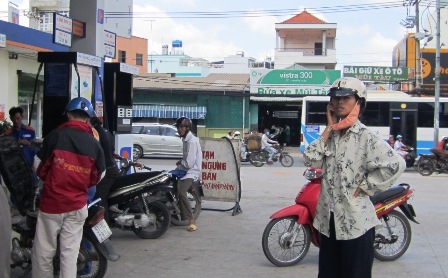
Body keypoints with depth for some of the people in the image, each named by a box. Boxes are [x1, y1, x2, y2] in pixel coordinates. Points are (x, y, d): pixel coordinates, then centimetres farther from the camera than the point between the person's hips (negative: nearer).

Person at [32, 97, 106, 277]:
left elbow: (40, 168, -1)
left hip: (51, 201, -3)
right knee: (70, 252, 9)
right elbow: (96, 178, 7)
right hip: (77, 205, 3)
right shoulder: (94, 144, 0)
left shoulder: (56, 135, -7)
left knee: (43, 252, 7)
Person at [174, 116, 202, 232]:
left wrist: (180, 163, -3)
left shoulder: (191, 141, -18)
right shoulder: (186, 139, 14)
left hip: (191, 171, -11)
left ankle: (191, 220, -28)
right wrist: (181, 162, 7)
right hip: (185, 170, 11)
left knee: (181, 192, -30)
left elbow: (189, 163, -22)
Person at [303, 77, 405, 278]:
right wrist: (329, 129, -4)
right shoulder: (330, 135, 10)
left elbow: (396, 164, -23)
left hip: (356, 221, -6)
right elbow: (310, 160, -4)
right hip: (328, 220, 7)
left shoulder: (366, 137, -11)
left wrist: (364, 187, -16)